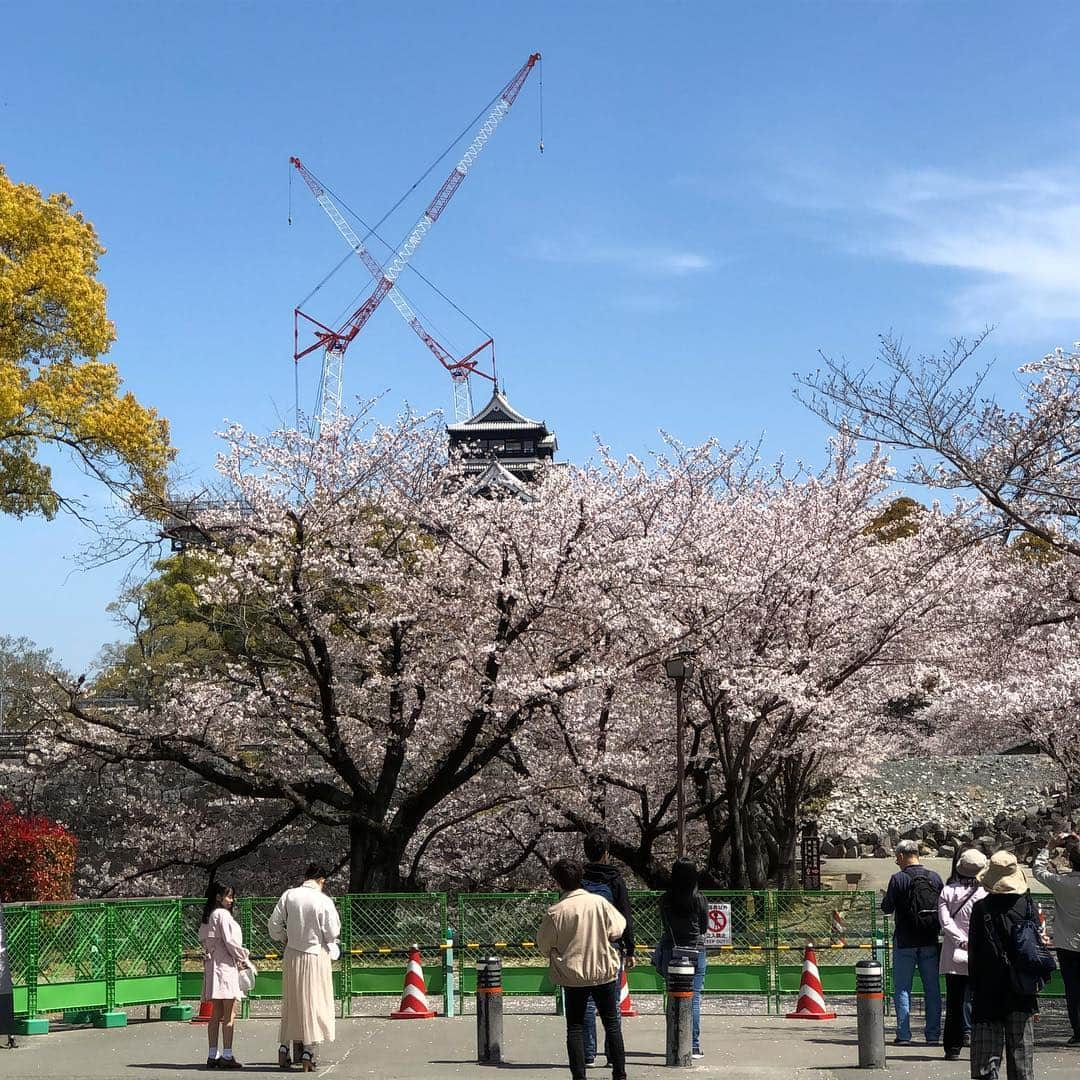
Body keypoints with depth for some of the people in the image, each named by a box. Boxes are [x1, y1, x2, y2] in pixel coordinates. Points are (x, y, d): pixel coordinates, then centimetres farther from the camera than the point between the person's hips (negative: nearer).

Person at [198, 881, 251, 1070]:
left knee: (216, 1014, 10)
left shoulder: (207, 916, 15)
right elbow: (230, 942, -14)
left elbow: (204, 940, 16)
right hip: (225, 965, -9)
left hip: (211, 963, 9)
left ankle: (212, 1056, 9)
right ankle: (227, 1056, -9)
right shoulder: (223, 915, -10)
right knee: (229, 1014, -7)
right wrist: (245, 960, 1)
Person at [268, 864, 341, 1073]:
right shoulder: (324, 901, -11)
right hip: (316, 955, -3)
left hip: (292, 956, 3)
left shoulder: (289, 895, -4)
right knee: (313, 1003, 3)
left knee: (291, 1003, 15)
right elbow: (333, 933, -9)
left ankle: (284, 1050, 17)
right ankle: (308, 1054, 0)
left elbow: (273, 924, -1)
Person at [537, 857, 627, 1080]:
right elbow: (617, 929, 0)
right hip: (604, 971, 2)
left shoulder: (555, 911, -13)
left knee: (575, 1028, 8)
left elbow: (544, 946, -2)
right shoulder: (598, 902, -9)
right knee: (612, 1024, 13)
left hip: (572, 975, -1)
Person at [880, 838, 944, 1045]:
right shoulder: (935, 878, 3)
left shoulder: (898, 879, -10)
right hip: (930, 942, 4)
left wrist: (886, 897, 14)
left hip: (905, 942, -4)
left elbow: (887, 908, -7)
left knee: (902, 989, 3)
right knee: (932, 989, 8)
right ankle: (933, 1034, 8)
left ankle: (904, 1034, -1)